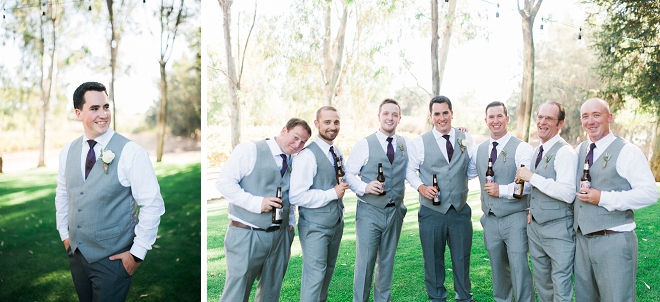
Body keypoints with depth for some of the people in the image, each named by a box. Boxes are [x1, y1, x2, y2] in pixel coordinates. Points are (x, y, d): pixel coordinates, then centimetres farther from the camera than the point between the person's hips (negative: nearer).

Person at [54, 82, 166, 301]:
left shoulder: (130, 153, -17)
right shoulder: (67, 152, 1)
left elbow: (153, 204, -16)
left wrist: (137, 253, -14)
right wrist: (64, 234, 14)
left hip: (113, 259, -5)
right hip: (76, 254, 5)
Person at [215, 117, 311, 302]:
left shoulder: (293, 163, 13)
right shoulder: (250, 150, -7)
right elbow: (224, 182, -14)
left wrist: (290, 224, 11)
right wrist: (256, 203, -20)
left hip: (279, 237, 7)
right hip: (247, 235, -6)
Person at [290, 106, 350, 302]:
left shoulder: (338, 153, 7)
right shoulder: (307, 155, -19)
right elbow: (296, 196, -25)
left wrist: (342, 186, 1)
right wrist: (332, 193, -21)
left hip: (336, 223, 8)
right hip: (315, 227, -8)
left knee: (328, 272, 18)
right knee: (315, 276, -3)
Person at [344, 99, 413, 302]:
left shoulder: (406, 144, 8)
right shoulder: (364, 144, -4)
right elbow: (349, 174, -5)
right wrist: (365, 187, -23)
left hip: (395, 211, 4)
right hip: (369, 211, -4)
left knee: (387, 260, 14)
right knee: (365, 261, -2)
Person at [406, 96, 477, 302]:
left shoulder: (466, 139, 3)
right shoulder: (420, 142, -3)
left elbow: (473, 171, 8)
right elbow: (410, 170, 0)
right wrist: (421, 187, -14)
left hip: (461, 210, 2)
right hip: (432, 212, -1)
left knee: (462, 258, 13)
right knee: (433, 259, 11)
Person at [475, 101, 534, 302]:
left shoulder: (521, 148, -9)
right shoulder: (480, 149, 9)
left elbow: (529, 184, -17)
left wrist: (501, 190, -20)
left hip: (515, 218, -5)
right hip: (490, 219, 6)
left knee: (519, 268, -4)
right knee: (498, 268, 17)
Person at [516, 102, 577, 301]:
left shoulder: (565, 152, -15)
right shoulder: (537, 151, 12)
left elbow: (567, 194, -26)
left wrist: (532, 177, -22)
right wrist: (531, 210, 9)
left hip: (558, 229, -8)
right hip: (535, 226, 8)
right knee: (542, 284, 18)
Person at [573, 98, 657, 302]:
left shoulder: (627, 152, -9)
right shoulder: (580, 150, 10)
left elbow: (650, 193, -16)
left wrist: (603, 198, -20)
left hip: (614, 241, -6)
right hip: (582, 239, 6)